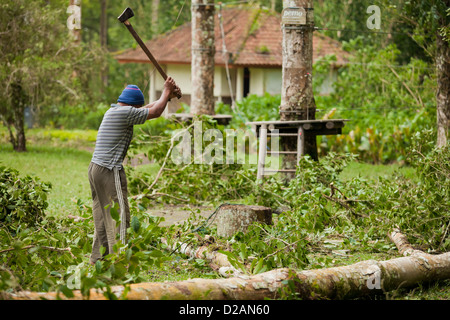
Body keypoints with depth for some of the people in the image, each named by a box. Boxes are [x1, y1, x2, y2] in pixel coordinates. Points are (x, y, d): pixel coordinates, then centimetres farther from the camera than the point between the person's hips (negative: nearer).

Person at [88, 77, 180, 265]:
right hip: (109, 171, -10)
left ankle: (97, 260, 17)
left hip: (95, 168, 10)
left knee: (101, 218, 14)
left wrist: (168, 96, 30)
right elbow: (155, 112, -5)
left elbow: (148, 108, 28)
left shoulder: (113, 111, 18)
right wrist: (166, 91, 9)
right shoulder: (124, 112, -11)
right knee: (118, 217, -8)